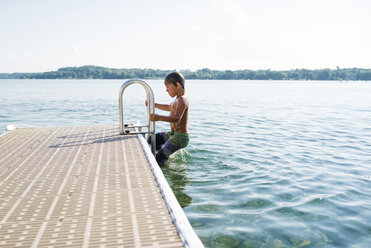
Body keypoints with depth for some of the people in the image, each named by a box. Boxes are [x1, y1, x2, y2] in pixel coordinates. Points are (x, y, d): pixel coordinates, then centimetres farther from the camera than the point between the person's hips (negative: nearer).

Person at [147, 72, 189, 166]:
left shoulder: (182, 100, -20)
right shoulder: (180, 98, 11)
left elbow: (177, 118, -36)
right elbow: (169, 107, 32)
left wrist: (159, 118, -49)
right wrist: (154, 105, 28)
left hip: (180, 137, -10)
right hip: (174, 134, 10)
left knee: (158, 160, -18)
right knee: (151, 140, 22)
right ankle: (168, 157, 26)